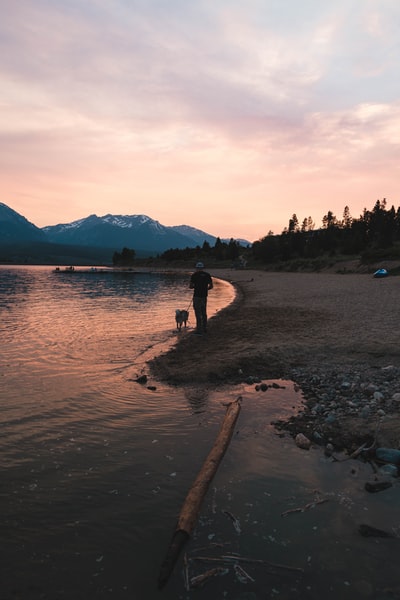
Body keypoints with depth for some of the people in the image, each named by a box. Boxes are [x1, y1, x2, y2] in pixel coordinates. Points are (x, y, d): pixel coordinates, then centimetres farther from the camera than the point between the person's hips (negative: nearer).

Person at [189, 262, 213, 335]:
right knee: (204, 313, 17)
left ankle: (199, 330, 0)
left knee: (198, 313, -1)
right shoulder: (207, 275, 4)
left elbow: (190, 286, -9)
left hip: (197, 296, -5)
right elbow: (211, 286, 6)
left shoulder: (194, 275, -8)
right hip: (204, 296, 5)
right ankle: (204, 328, 25)